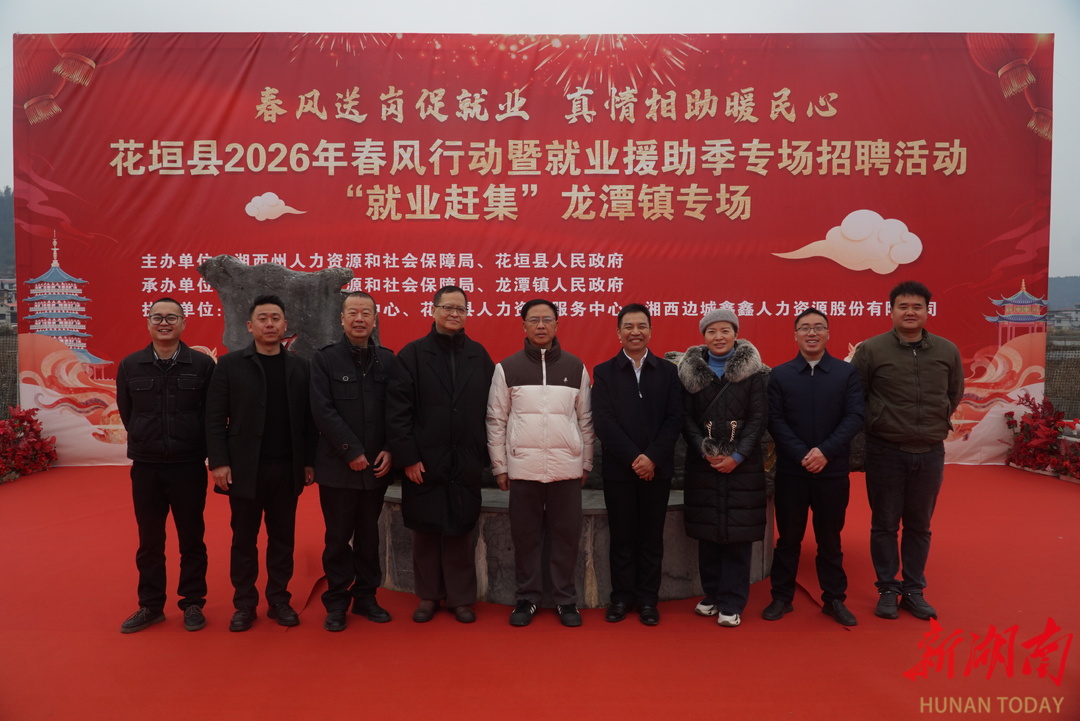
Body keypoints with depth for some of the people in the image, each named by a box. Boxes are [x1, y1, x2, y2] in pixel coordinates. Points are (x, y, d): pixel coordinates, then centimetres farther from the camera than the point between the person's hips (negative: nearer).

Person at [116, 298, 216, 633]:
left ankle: (192, 603, 22)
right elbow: (126, 413, 11)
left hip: (189, 466, -2)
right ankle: (150, 605, 26)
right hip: (145, 467, 2)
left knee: (191, 540, 9)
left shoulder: (203, 364, -6)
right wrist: (147, 441, 10)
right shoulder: (130, 366, 1)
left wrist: (191, 443, 2)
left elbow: (213, 414, 0)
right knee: (149, 542, 13)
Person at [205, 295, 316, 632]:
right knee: (244, 539, 9)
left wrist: (309, 461, -1)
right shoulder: (230, 364, 0)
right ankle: (244, 604, 21)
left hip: (288, 468, 2)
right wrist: (218, 462, -10)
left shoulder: (300, 367, 5)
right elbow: (215, 418, -3)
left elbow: (307, 418, 3)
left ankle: (279, 600, 22)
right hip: (244, 468, -1)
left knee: (282, 537, 10)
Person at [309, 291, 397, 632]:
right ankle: (336, 603, 20)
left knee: (368, 536, 13)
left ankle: (365, 597, 26)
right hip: (338, 466, -2)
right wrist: (352, 452, -14)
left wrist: (389, 450, -8)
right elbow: (323, 410, -9)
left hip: (376, 467, 2)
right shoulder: (325, 359, -1)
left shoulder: (387, 359, 5)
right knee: (338, 538, 7)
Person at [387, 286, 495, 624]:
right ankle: (428, 596, 26)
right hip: (424, 462, -1)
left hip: (466, 463, 1)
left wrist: (485, 453, 0)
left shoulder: (478, 355, 6)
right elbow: (397, 410, -6)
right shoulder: (412, 354, 0)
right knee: (425, 532, 9)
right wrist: (408, 456, -10)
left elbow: (490, 408, 5)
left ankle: (461, 599, 22)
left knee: (461, 532, 8)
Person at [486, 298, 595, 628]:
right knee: (525, 535, 7)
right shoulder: (507, 368, 3)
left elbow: (585, 420, 10)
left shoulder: (575, 367, 6)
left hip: (567, 466, 1)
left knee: (566, 535, 6)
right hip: (523, 466, 0)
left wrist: (586, 463, 9)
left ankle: (566, 598, 20)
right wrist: (499, 466, 2)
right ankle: (527, 597, 22)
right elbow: (496, 420, 4)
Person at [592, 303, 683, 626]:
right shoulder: (604, 372, 3)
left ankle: (647, 599, 20)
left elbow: (674, 420, -1)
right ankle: (621, 597, 20)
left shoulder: (668, 371, 6)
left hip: (657, 468, 1)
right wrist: (633, 458, -14)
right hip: (618, 469, -1)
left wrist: (652, 458, -13)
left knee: (651, 538, 8)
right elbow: (604, 422, -6)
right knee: (621, 537, 8)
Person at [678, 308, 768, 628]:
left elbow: (758, 418, -3)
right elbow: (687, 418, 2)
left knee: (737, 534, 1)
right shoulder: (690, 371, 4)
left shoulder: (753, 371, 1)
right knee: (707, 533, 7)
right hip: (703, 464, 2)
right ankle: (711, 595, 22)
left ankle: (731, 604, 11)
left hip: (742, 464, -1)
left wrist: (737, 456, -11)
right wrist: (706, 451, -10)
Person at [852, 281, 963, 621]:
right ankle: (887, 589, 21)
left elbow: (954, 394, 17)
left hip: (930, 453, 3)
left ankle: (913, 591, 27)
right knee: (885, 524, 8)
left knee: (919, 526, 14)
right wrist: (876, 424, 3)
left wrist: (936, 423, 13)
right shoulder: (871, 350, -8)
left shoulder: (947, 351, 2)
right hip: (885, 452, -3)